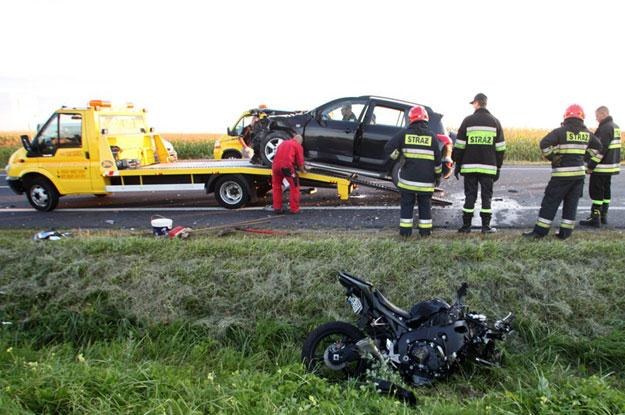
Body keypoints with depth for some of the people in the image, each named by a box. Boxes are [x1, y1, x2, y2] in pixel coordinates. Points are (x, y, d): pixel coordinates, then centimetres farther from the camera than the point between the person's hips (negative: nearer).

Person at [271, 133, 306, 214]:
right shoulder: (298, 146, 11)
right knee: (294, 186, 9)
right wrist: (302, 170, 25)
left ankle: (277, 208, 20)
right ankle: (294, 208, 9)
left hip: (275, 165, 5)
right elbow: (300, 161, 7)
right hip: (287, 166, -5)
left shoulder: (283, 142, 28)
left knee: (276, 186, 19)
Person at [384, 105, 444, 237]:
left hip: (408, 178, -1)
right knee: (425, 206, 13)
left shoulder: (404, 133, -3)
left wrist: (397, 156, 12)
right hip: (426, 180, 1)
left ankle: (405, 230, 9)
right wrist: (438, 174, 15)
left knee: (406, 205, 9)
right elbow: (437, 159, 3)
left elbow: (388, 148, -6)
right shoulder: (431, 136, 0)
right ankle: (425, 231, 15)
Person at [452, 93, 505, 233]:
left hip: (469, 167, -1)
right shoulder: (495, 122, 6)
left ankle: (466, 226, 6)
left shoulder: (468, 121, 0)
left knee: (470, 196, 4)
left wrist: (457, 165, 7)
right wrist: (498, 168, 12)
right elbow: (500, 148, 6)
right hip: (488, 167, 1)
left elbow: (459, 146, -1)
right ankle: (486, 226, 6)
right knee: (486, 196, 6)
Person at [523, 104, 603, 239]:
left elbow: (544, 143, -23)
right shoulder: (587, 133, 9)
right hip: (579, 173, 5)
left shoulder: (561, 131, -10)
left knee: (550, 202, 0)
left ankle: (540, 231, 2)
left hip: (562, 174, -5)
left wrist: (551, 157, -9)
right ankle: (565, 232, 14)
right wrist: (591, 166, 21)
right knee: (571, 204, 12)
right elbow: (598, 149, 19)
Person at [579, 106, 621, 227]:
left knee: (596, 191, -5)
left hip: (602, 167, -10)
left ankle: (595, 218, -3)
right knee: (606, 191, 15)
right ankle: (603, 216, 22)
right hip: (611, 165, 10)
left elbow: (601, 148, -23)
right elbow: (612, 147, 17)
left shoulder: (605, 128, -17)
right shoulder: (615, 127, 13)